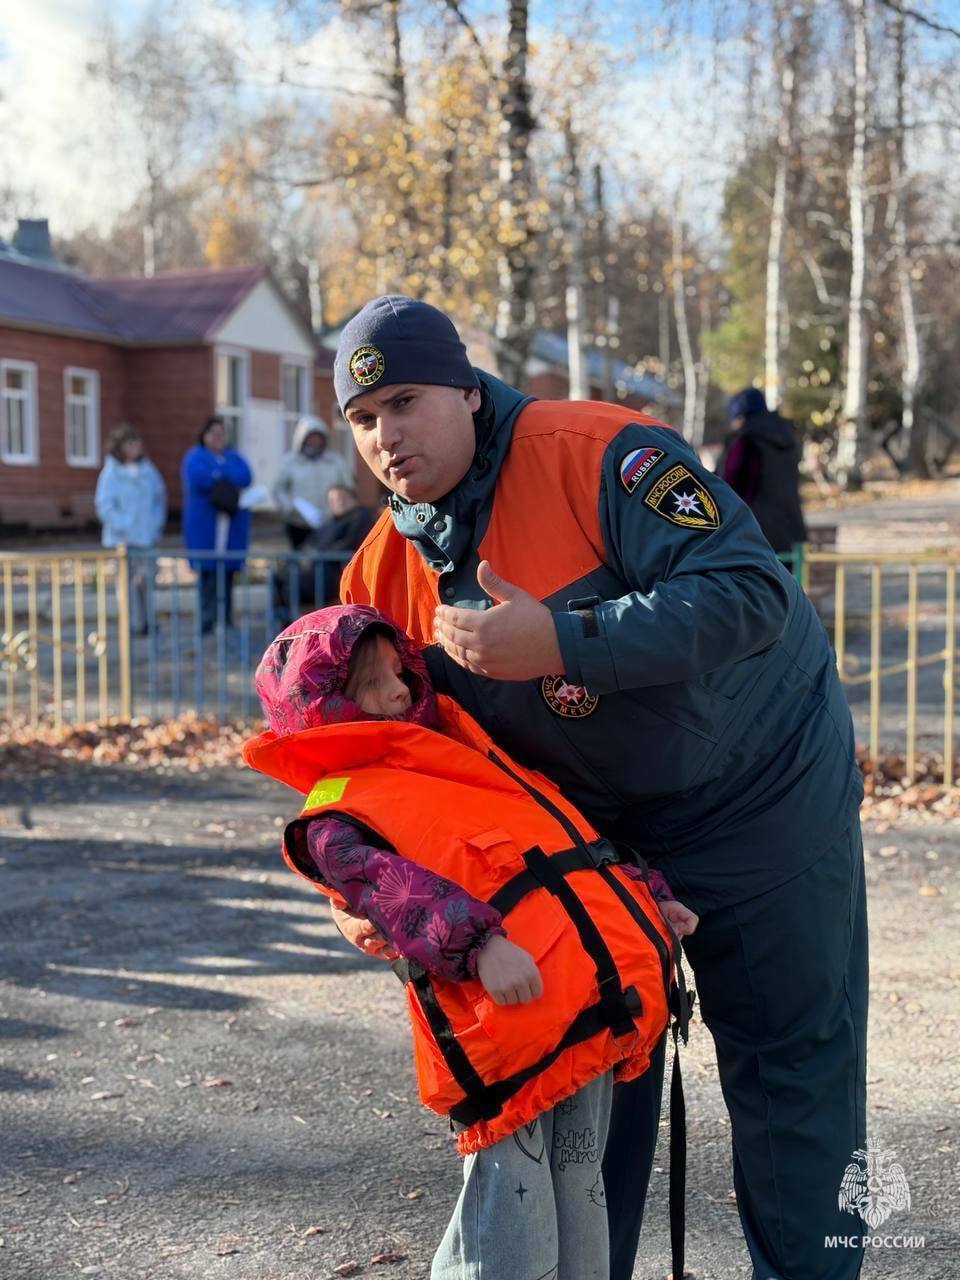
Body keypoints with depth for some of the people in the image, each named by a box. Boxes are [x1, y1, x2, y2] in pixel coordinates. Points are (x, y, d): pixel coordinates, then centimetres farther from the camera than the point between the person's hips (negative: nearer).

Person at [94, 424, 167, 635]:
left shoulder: (148, 469, 8)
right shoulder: (111, 473, -5)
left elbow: (160, 496, 16)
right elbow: (104, 504, -6)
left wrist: (158, 521, 4)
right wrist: (122, 527, -12)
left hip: (147, 536, 4)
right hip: (123, 538, -4)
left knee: (148, 577, 4)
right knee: (128, 580, -2)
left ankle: (149, 621, 14)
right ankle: (134, 623, 4)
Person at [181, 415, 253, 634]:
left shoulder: (234, 457, 19)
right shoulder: (195, 457, 7)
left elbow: (245, 477, -1)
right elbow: (197, 477, -15)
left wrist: (216, 477, -9)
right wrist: (229, 482, -6)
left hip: (232, 524, 4)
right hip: (204, 524, -4)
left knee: (228, 571, 2)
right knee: (207, 572, -10)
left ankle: (226, 620, 7)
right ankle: (206, 621, -10)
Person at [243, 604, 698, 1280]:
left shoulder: (466, 753, 26)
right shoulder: (338, 816, 1)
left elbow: (566, 828, 32)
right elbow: (393, 888, -17)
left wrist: (645, 893, 26)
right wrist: (476, 943, -31)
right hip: (512, 1012, -7)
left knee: (578, 1191, 16)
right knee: (510, 1194, -5)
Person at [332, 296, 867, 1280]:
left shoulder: (598, 454, -26)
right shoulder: (381, 572, -6)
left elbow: (750, 593, -34)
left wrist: (562, 642, -39)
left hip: (755, 791, -5)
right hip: (591, 825, 5)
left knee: (790, 1065, 5)